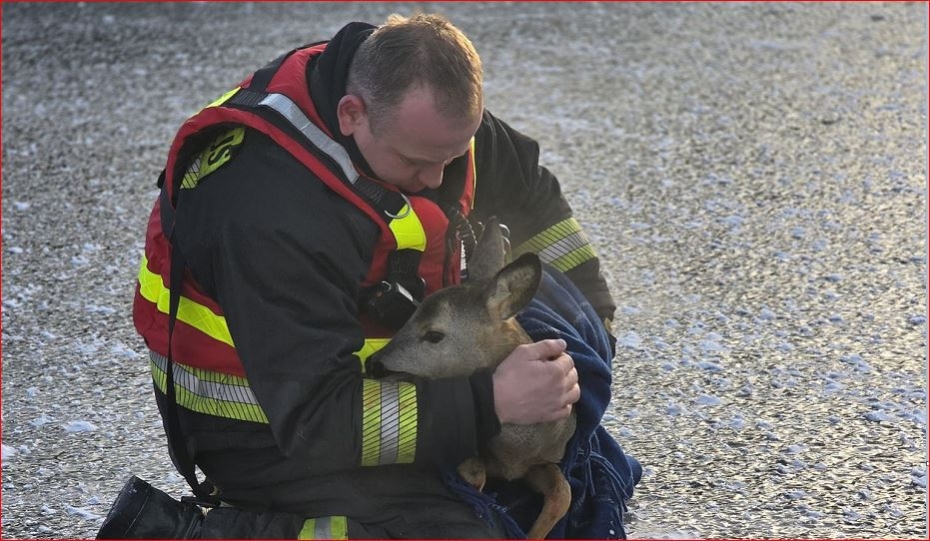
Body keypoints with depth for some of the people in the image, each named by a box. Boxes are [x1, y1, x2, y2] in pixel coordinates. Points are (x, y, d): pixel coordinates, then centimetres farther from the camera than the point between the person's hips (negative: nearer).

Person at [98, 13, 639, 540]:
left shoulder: (426, 109, -9)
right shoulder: (271, 211, -33)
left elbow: (528, 188, 13)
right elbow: (316, 420, -33)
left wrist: (590, 315, 5)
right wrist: (490, 403, -36)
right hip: (274, 435, -9)